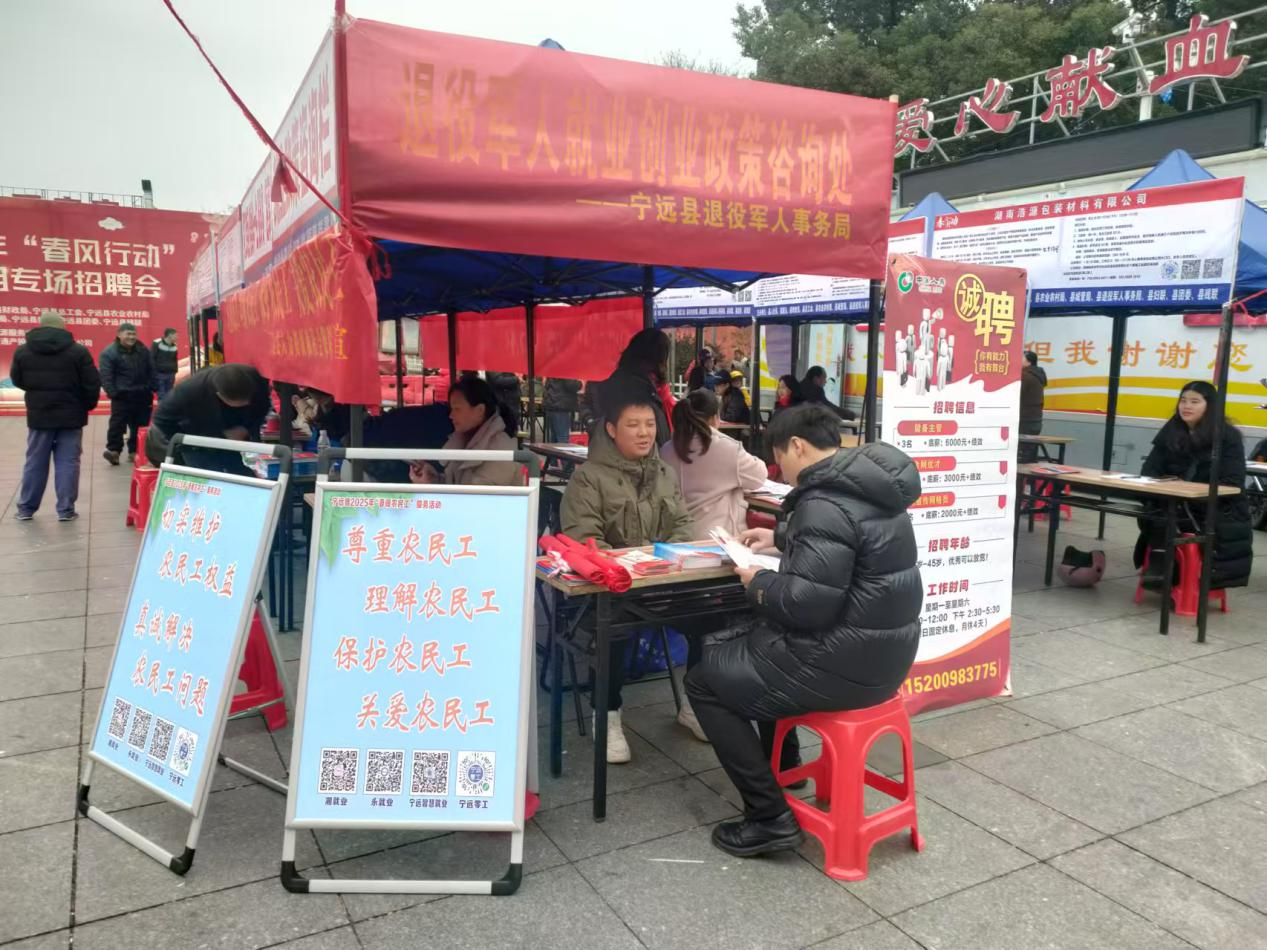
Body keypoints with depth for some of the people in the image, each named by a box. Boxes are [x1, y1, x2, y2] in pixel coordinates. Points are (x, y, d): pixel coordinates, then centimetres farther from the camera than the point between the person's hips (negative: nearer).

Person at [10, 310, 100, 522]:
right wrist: (88, 405, 8)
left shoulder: (22, 351, 0)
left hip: (38, 415, 3)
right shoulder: (78, 351, -9)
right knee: (67, 463, 2)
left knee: (35, 462, 12)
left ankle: (26, 508, 18)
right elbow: (92, 384, -8)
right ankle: (66, 510, 3)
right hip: (71, 416, -2)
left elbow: (17, 381, 11)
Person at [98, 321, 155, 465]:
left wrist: (152, 388, 6)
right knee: (117, 424, -7)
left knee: (140, 425, 9)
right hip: (122, 396, -5)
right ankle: (113, 450, -4)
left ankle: (135, 450, 18)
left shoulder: (143, 350, 8)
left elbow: (151, 371, 14)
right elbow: (105, 376, -12)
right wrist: (112, 393, -19)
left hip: (142, 395, 5)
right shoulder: (109, 352, -8)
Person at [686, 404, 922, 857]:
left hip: (844, 664, -10)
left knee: (704, 679, 3)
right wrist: (781, 538, 23)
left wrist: (758, 583, -10)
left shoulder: (826, 503, -24)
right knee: (746, 645, 30)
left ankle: (771, 817, 2)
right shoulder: (866, 483, 7)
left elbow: (807, 603, -28)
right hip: (880, 650, 10)